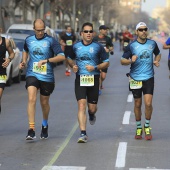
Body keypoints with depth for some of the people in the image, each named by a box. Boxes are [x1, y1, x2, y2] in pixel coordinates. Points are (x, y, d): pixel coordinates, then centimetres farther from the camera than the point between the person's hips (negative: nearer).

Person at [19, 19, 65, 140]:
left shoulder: (51, 41, -6)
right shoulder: (29, 40, 6)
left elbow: (62, 57, -13)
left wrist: (46, 60, -22)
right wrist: (24, 61, 11)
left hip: (47, 77, -1)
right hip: (32, 75, 1)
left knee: (44, 103, 12)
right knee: (32, 99, -18)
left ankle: (45, 125, 39)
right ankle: (31, 130, -20)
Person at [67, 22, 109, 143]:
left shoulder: (98, 47, 0)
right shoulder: (76, 46, 6)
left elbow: (106, 63, 5)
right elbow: (70, 58, 23)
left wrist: (95, 67, -12)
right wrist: (73, 65, 0)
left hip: (93, 79, 0)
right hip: (80, 79, 0)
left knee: (92, 108, 5)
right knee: (81, 105, -12)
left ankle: (92, 115, 45)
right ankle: (83, 134, -12)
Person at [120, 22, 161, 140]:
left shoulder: (152, 43, 3)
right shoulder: (131, 46, -4)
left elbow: (158, 54, 23)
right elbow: (122, 61, -3)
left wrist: (156, 61, 2)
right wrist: (130, 61, -23)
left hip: (149, 78, 0)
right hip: (135, 79, 0)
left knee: (148, 103, -11)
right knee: (137, 104, 8)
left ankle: (147, 127, 9)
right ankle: (138, 128, 24)